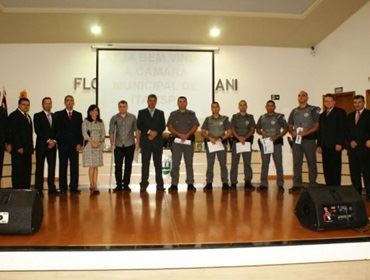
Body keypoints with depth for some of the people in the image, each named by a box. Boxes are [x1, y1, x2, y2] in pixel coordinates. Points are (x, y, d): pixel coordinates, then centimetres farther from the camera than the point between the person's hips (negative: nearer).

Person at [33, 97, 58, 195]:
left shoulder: (55, 116, 15)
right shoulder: (37, 116, 3)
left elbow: (56, 131, 12)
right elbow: (38, 131, -7)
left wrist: (54, 141, -5)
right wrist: (48, 140, -12)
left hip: (52, 145, 4)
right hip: (41, 145, -3)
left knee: (52, 166, 2)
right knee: (40, 167, -1)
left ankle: (51, 188, 6)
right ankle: (39, 189, 2)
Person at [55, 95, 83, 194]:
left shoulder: (78, 115, 11)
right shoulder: (58, 115, 8)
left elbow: (80, 130, 7)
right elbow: (56, 130, 4)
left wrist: (79, 143, -2)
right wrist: (57, 142, -5)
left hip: (75, 145, 1)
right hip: (63, 145, -1)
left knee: (74, 167, 1)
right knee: (63, 167, 3)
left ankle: (74, 187, 7)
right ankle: (63, 188, 8)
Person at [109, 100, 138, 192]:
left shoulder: (132, 117, 3)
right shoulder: (114, 118, 4)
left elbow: (136, 130, 5)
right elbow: (111, 131, 3)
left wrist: (137, 141, -2)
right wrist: (112, 143, -7)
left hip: (130, 145, 0)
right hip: (118, 145, 0)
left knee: (128, 165, 5)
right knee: (118, 165, -1)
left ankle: (126, 185, 14)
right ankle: (119, 185, 9)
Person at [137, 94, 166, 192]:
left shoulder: (160, 113, 15)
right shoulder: (141, 112, 10)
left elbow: (163, 126, 6)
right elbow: (139, 126, 0)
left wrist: (155, 133, -10)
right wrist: (149, 132, -13)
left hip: (158, 141, 1)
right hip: (145, 141, -1)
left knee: (158, 163, 1)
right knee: (145, 163, -2)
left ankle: (160, 185, 4)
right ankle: (144, 184, 2)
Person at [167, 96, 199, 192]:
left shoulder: (191, 114, 11)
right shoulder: (173, 114, 10)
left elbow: (195, 126, 3)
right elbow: (169, 127, 3)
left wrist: (187, 135, -12)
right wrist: (179, 134, -12)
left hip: (189, 141, 0)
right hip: (177, 141, 0)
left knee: (189, 163, 3)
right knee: (175, 163, -4)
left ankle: (190, 184, 7)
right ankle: (174, 184, -1)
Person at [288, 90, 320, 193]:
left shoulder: (313, 110, 0)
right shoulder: (294, 111, 14)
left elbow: (317, 125, -6)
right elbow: (290, 126, 17)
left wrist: (306, 132, -17)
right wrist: (292, 132, -5)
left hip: (309, 139, -4)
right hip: (296, 140, 4)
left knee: (311, 163, 2)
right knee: (296, 163, 4)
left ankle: (313, 185, 9)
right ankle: (297, 185, 8)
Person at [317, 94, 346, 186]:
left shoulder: (340, 112, 3)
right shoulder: (322, 115, 22)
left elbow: (342, 129, -7)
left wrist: (339, 143, -16)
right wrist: (319, 145, 11)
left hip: (335, 146, -6)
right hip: (325, 146, 6)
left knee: (336, 168, -4)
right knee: (326, 168, 3)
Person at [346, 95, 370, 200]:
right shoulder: (349, 116, 17)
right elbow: (347, 131, 13)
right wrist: (350, 141, -2)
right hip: (352, 148, 5)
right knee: (354, 172, 6)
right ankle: (356, 192, 12)